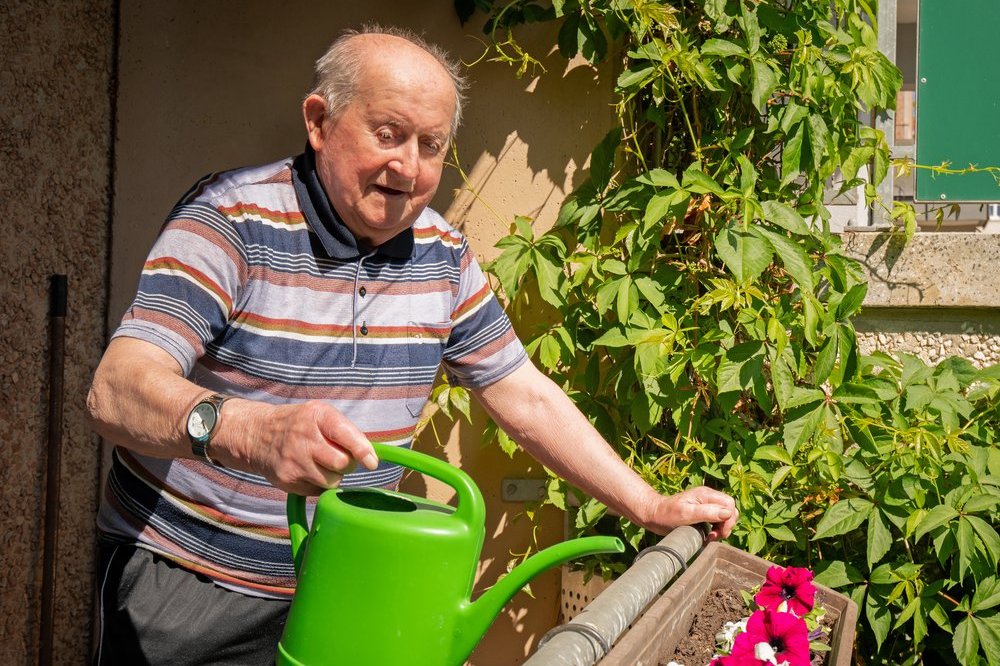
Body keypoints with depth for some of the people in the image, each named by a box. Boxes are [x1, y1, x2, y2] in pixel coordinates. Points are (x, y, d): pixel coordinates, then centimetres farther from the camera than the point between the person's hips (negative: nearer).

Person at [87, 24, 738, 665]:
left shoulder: (441, 252, 1)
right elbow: (116, 391, -27)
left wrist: (651, 507, 4)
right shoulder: (231, 219, -16)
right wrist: (247, 430, -47)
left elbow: (526, 397, 8)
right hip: (187, 585, -4)